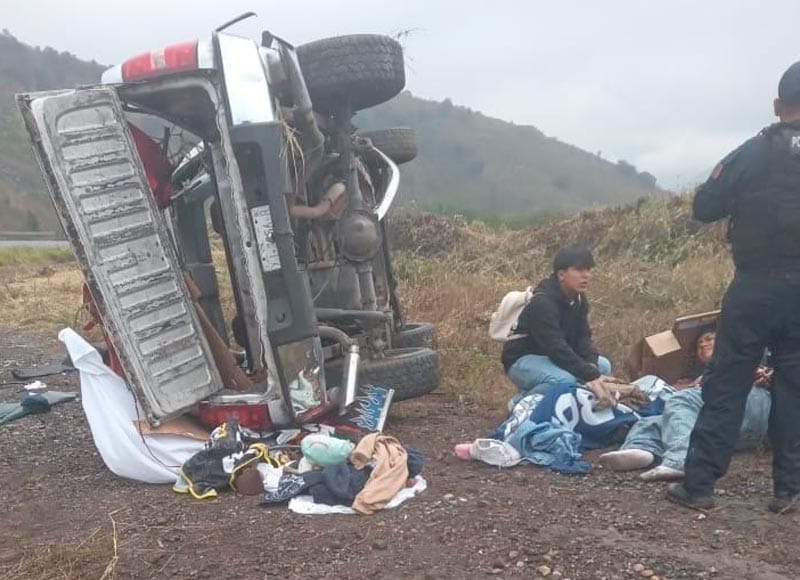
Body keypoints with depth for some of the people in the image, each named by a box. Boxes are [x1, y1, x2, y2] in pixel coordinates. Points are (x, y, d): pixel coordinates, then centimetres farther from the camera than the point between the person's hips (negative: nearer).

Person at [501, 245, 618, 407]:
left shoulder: (579, 300, 0)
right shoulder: (542, 303, -28)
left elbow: (582, 338, -4)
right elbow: (556, 348, -35)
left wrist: (592, 367, -25)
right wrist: (591, 377, -39)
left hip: (549, 357, 9)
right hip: (523, 360, -9)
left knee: (603, 365, 0)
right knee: (566, 380, -35)